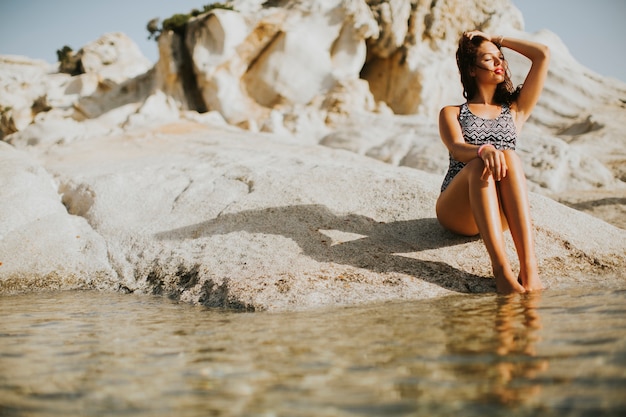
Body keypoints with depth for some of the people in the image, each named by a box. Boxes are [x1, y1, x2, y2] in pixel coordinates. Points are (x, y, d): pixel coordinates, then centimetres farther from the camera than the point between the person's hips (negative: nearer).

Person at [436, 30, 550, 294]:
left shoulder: (515, 111, 26)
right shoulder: (451, 113, 19)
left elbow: (543, 55, 20)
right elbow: (457, 150, -5)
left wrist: (496, 39, 26)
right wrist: (483, 150, -27)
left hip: (500, 213, 1)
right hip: (457, 212, -1)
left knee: (509, 157, -31)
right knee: (479, 164, -34)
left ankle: (529, 266, -46)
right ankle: (501, 269, -50)